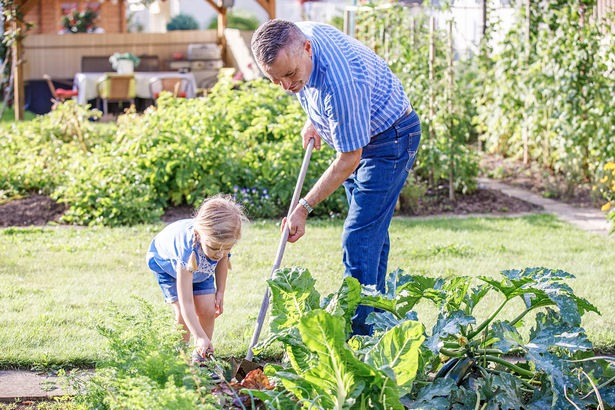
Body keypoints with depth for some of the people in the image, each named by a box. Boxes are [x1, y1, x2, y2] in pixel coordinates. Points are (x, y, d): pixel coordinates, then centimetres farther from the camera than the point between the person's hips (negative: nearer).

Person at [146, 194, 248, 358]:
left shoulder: (221, 239, -35)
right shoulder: (187, 250, -48)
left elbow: (223, 259, -4)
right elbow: (186, 303, -47)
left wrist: (220, 292, -5)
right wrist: (201, 338, -53)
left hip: (201, 268, 5)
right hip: (165, 261, -4)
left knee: (208, 310, -7)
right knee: (183, 314, -17)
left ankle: (201, 357, 7)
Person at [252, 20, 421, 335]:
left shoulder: (340, 84, -39)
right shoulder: (295, 35, -16)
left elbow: (349, 159, -28)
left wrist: (304, 208, -21)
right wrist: (313, 121, 12)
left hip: (388, 140, -9)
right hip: (357, 134, 9)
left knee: (359, 240, -15)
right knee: (371, 236, 15)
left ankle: (356, 335, -13)